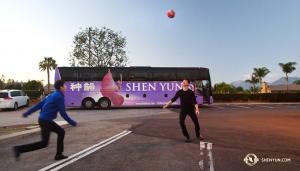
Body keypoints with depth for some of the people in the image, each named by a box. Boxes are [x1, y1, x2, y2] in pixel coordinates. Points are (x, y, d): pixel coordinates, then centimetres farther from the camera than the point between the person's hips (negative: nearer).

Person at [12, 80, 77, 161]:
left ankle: (59, 154, 18)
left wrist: (26, 113, 20)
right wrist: (73, 123, -7)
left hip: (46, 120, 10)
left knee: (61, 132, 15)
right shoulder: (60, 97, -15)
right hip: (45, 121, -10)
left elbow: (39, 104, 15)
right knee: (44, 143, -2)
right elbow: (63, 113, -15)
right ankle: (19, 149, -1)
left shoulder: (53, 95, 13)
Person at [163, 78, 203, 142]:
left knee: (196, 122, 3)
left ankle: (198, 135, 30)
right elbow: (173, 99, 3)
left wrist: (197, 110, -29)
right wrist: (166, 105, -1)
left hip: (191, 109, -1)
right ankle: (187, 136, 1)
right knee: (181, 122, -16)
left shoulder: (191, 92, -10)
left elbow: (195, 102, -15)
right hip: (183, 110, 1)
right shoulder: (179, 92, -3)